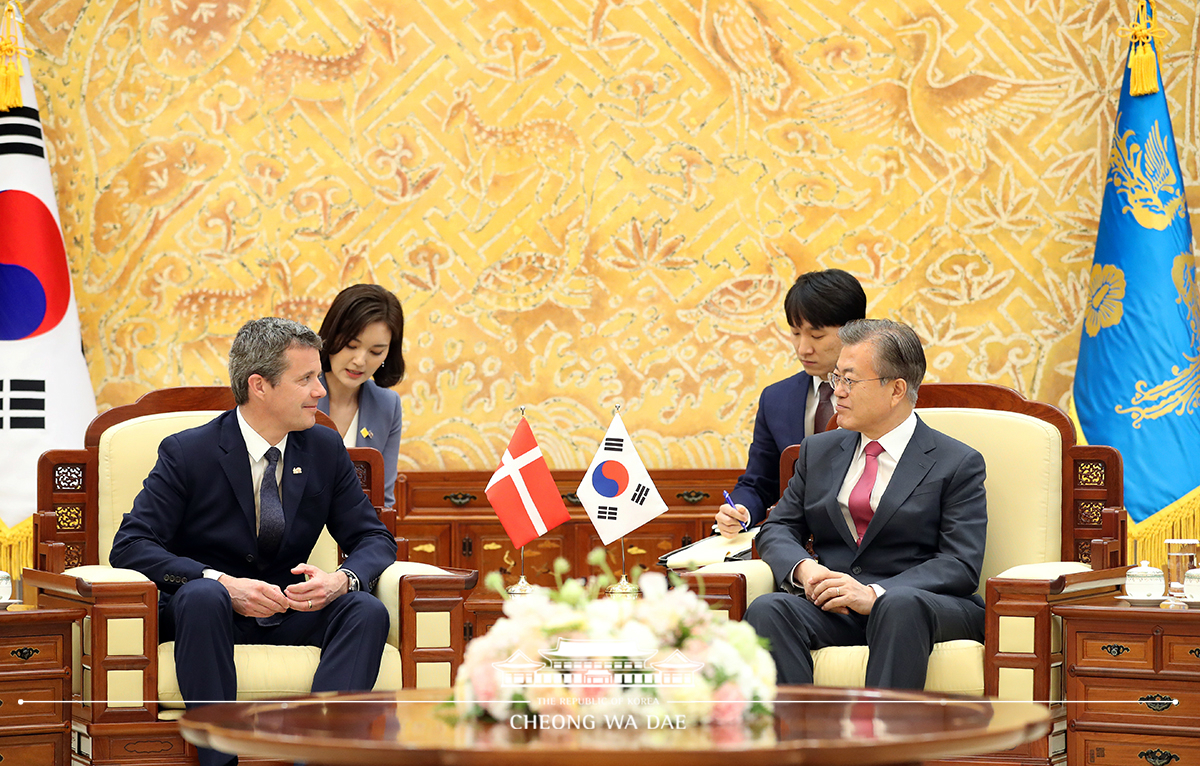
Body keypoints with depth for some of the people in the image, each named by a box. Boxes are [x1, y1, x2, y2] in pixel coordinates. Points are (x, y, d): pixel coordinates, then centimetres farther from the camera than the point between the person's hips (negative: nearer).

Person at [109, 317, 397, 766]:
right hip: (210, 611, -3)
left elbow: (374, 539, 7)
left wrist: (343, 579, -19)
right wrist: (221, 582, -29)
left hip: (290, 615, 4)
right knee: (203, 596, -38)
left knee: (367, 611, -25)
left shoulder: (325, 450, 5)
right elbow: (130, 546, -14)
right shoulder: (187, 453, -8)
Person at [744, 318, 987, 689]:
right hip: (831, 604, 4)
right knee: (766, 610, -28)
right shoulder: (819, 451, 21)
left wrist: (874, 594, -19)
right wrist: (803, 568, -7)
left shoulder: (958, 464, 5)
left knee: (900, 606, -39)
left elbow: (961, 564, -5)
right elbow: (778, 529, 19)